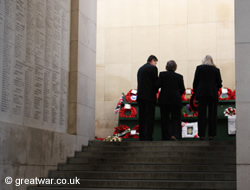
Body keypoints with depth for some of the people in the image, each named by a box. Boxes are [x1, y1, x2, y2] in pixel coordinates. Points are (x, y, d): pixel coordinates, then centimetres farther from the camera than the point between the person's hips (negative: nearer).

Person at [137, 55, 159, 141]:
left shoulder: (140, 69, 16)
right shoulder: (153, 68, -4)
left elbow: (139, 82, 14)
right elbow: (156, 82, -7)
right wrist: (155, 91, 9)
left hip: (140, 96, 6)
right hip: (150, 96, -6)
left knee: (142, 118, 8)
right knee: (150, 118, -6)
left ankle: (142, 137, 8)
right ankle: (149, 138, -10)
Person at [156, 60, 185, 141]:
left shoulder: (162, 74, -1)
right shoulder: (179, 76, 2)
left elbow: (157, 85, -10)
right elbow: (182, 89, 4)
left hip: (164, 100, 0)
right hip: (175, 100, 0)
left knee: (164, 119, 7)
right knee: (175, 118, 3)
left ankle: (166, 137, 7)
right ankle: (174, 134, -18)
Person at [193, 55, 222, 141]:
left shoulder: (199, 68, 6)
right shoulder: (216, 69, 8)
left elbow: (195, 82, 3)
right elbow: (219, 83, 6)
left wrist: (195, 93, 10)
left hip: (202, 93, 0)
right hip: (213, 94, 0)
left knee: (201, 114, 1)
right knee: (212, 114, 4)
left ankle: (201, 134, -4)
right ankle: (211, 134, 1)